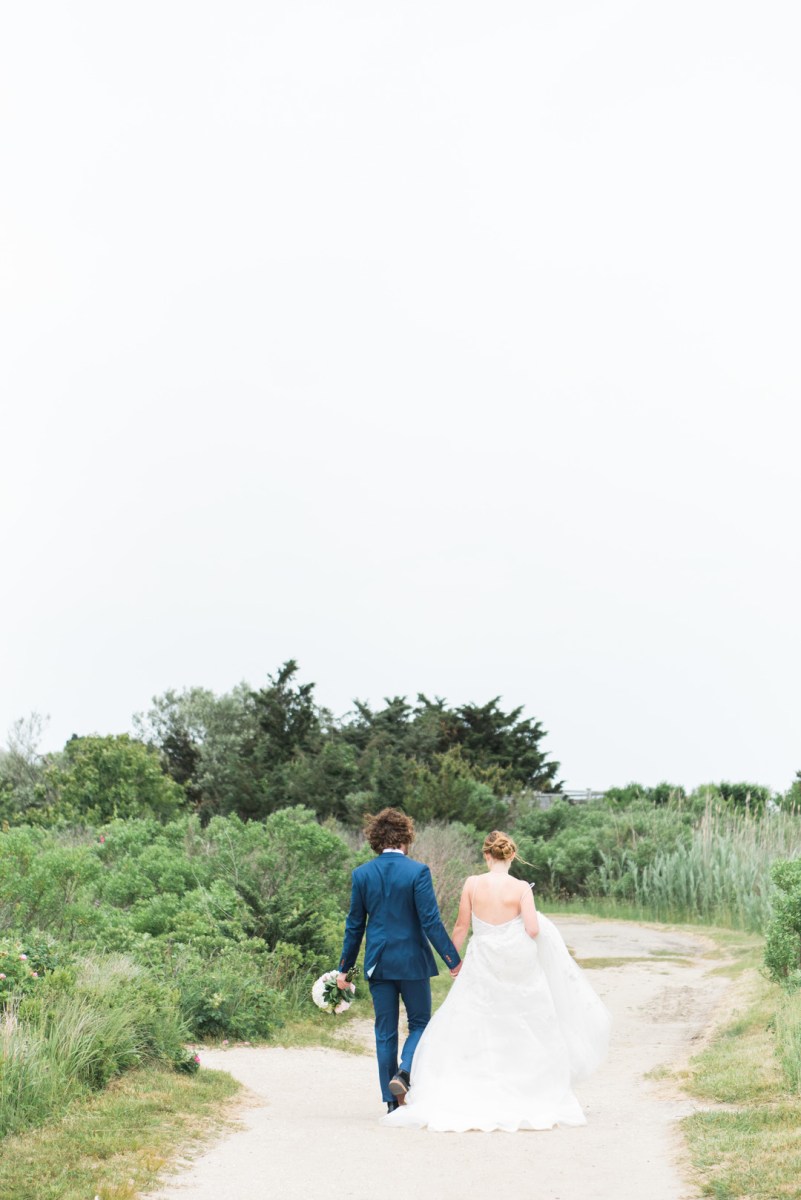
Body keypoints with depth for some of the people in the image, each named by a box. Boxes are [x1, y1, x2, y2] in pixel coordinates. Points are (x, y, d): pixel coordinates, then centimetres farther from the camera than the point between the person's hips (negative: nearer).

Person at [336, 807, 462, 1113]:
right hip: (412, 961, -3)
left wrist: (344, 968, 12)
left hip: (378, 962, 3)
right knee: (420, 1023, 13)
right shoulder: (417, 871, -10)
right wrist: (453, 961, -6)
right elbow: (431, 922, -12)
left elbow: (355, 925, 5)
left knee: (385, 1032, 10)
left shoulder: (361, 874, 1)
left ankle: (393, 1102, 10)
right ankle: (403, 1073, -12)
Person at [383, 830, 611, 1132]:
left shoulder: (472, 884, -6)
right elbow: (533, 930, -14)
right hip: (517, 968, -1)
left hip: (482, 967, 1)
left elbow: (461, 928, -1)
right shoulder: (521, 888, -9)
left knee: (465, 1033, 9)